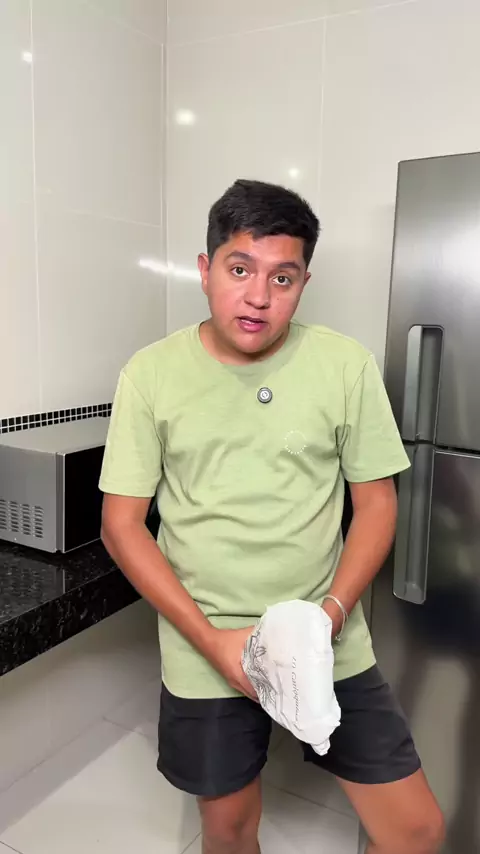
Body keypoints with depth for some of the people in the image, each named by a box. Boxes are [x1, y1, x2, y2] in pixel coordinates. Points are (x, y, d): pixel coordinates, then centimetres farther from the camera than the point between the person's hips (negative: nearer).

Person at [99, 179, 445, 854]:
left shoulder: (347, 366, -8)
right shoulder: (151, 374, -8)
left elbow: (376, 505, 0)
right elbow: (122, 525, -6)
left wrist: (329, 615, -14)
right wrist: (212, 640, -13)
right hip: (204, 654, 0)